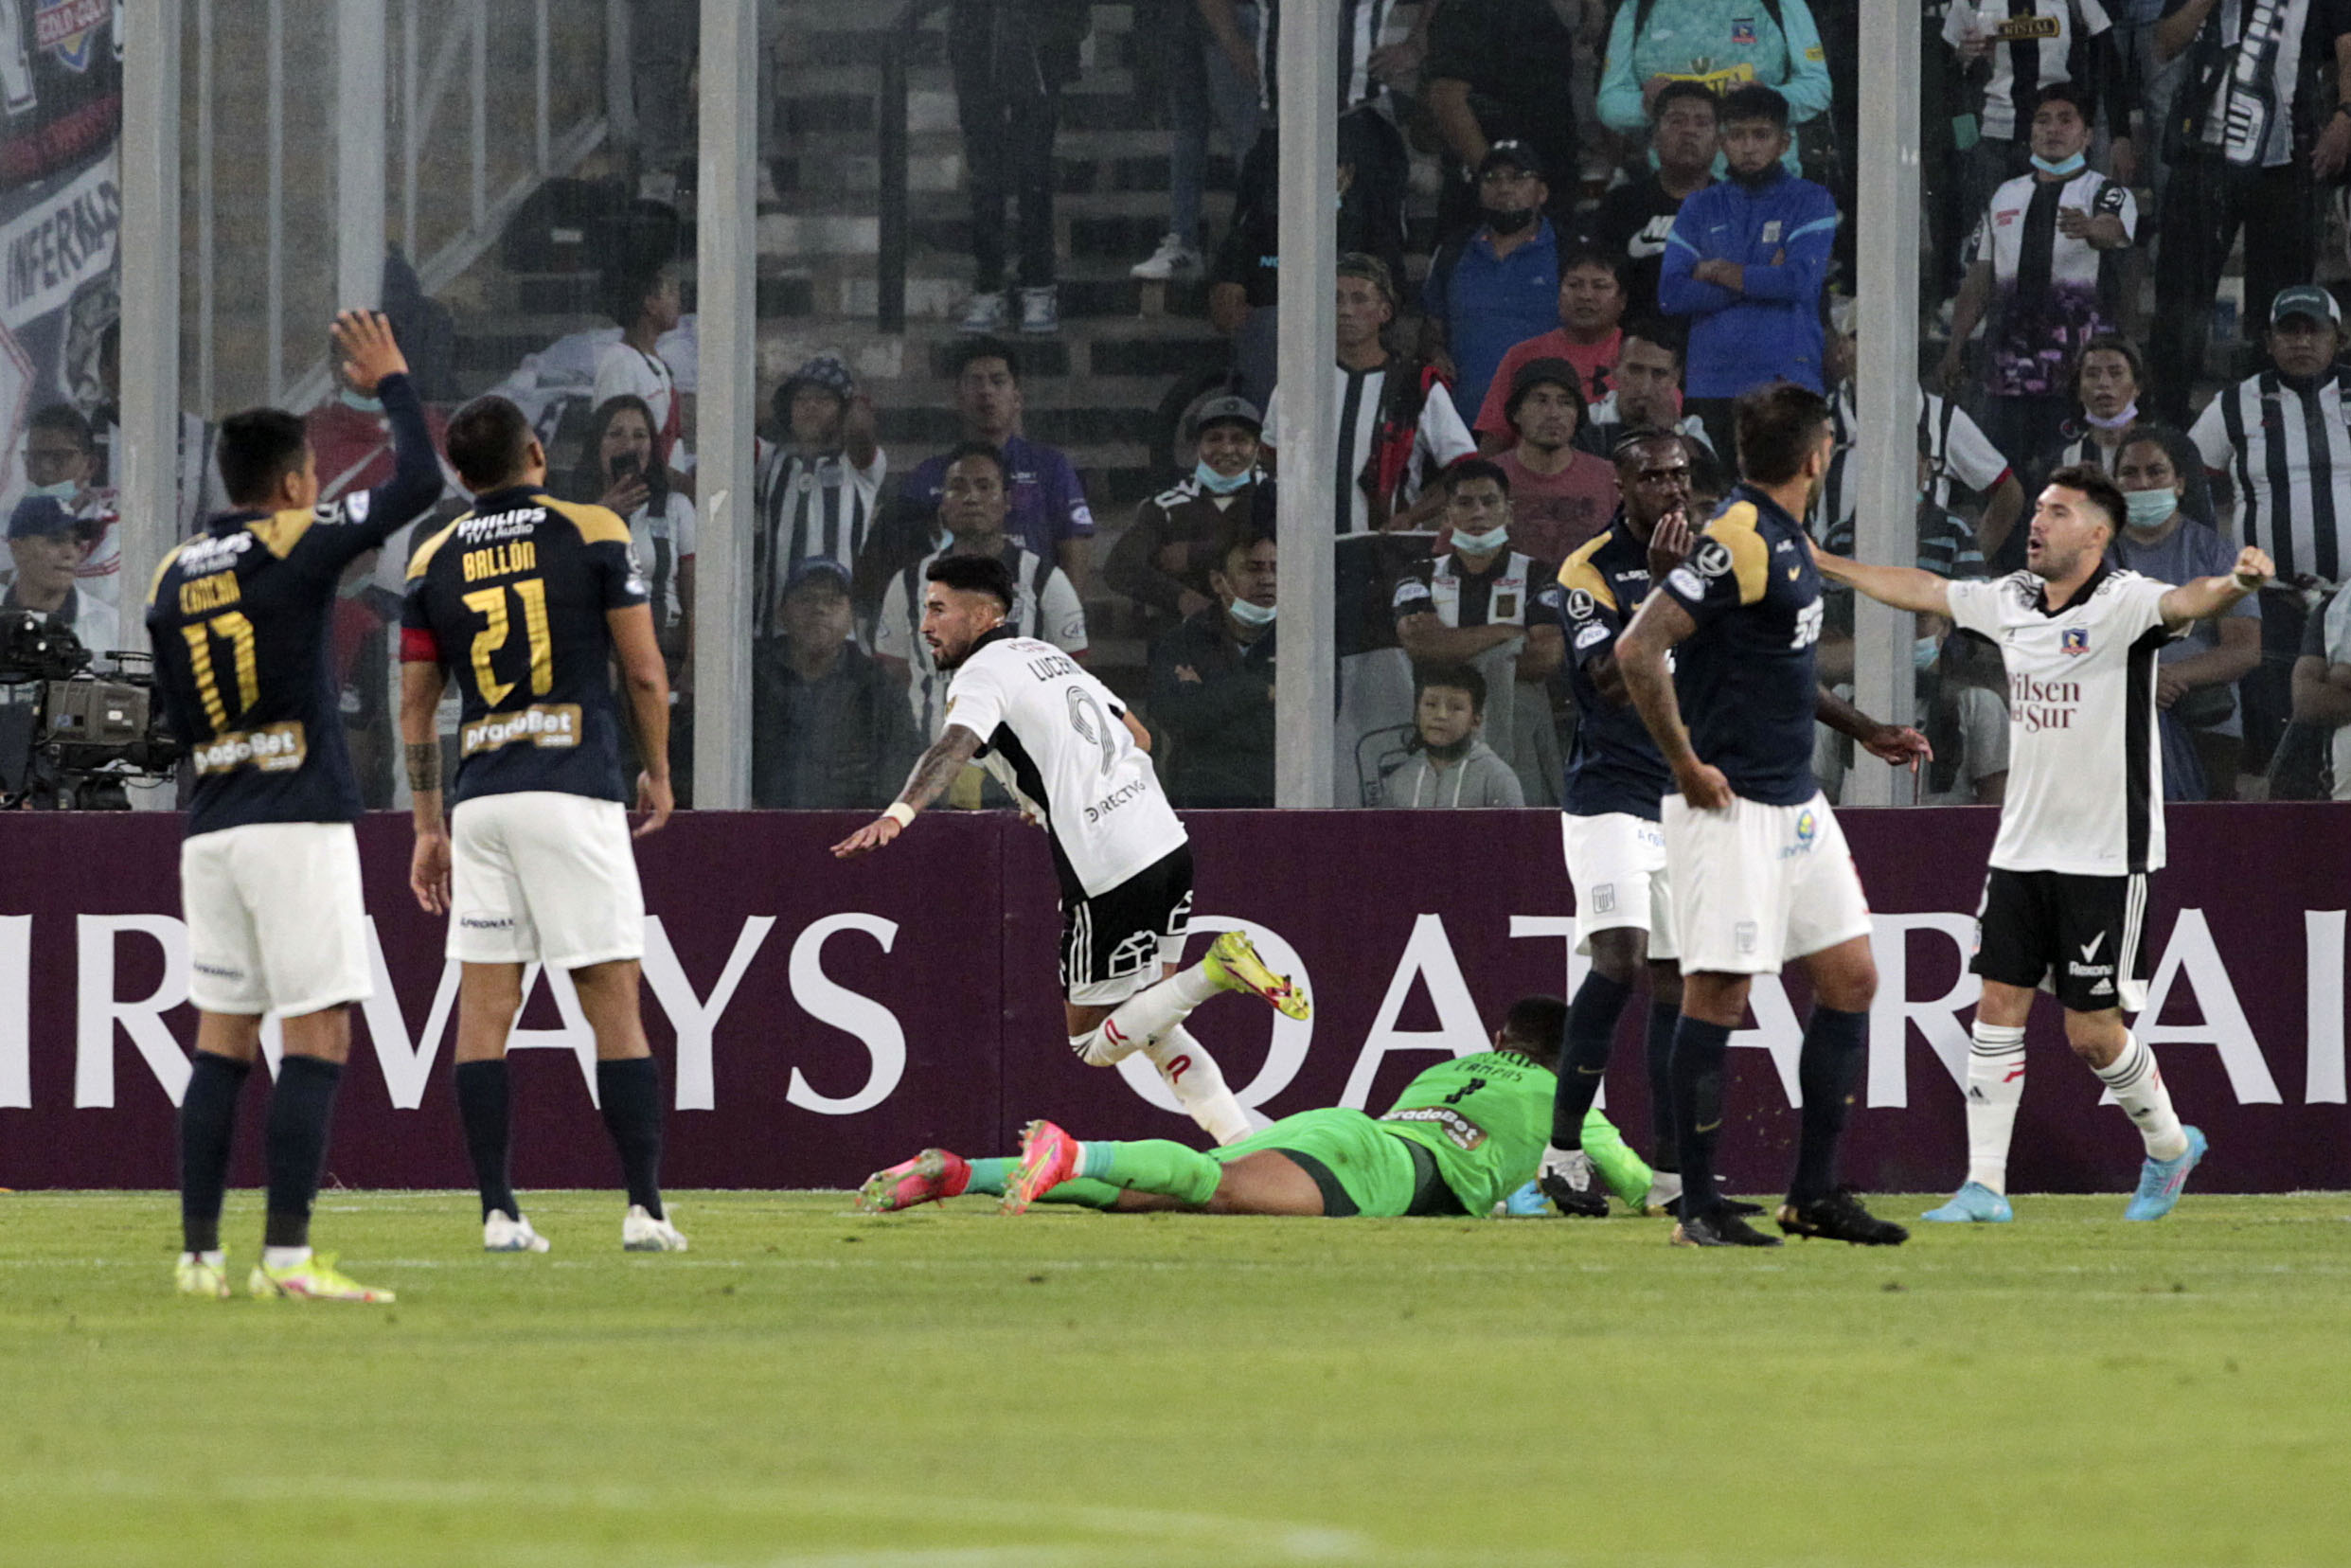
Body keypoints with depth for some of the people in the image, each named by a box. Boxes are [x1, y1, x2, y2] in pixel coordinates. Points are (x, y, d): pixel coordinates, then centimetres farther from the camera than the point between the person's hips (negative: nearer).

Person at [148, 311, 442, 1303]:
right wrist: (390, 384, 6)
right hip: (298, 821, -7)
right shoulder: (295, 549, -7)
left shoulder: (174, 577, 11)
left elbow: (176, 722, 14)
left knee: (222, 1040, 9)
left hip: (210, 832, 7)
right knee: (318, 1037, -6)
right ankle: (286, 1254, -13)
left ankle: (200, 1253, 7)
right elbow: (419, 483, -7)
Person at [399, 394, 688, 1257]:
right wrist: (659, 773, 15)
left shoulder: (434, 560, 8)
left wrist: (428, 824, 17)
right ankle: (645, 1208, -6)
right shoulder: (594, 533, 0)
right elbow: (645, 673, 0)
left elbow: (416, 705, 10)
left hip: (480, 798, 3)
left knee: (484, 1007, 4)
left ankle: (498, 1212, 0)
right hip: (577, 790, -3)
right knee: (614, 1002, -1)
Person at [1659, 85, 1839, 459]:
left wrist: (1718, 271, 0)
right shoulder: (1701, 208, 16)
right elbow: (1670, 295, 3)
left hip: (1786, 379, -3)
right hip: (1710, 382, 3)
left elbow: (1801, 282, -9)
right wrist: (1759, 280, -3)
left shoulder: (1810, 202, 7)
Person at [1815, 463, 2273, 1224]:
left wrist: (2235, 583, -55)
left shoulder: (2124, 603, -13)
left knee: (2091, 1032, -2)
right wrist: (1819, 562, 27)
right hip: (2021, 845, 6)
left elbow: (2186, 602, -33)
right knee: (1998, 1007, 1)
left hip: (2106, 858, -6)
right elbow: (1920, 590, 21)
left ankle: (2169, 1145, 23)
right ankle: (1984, 1188, 5)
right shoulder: (2011, 600, 7)